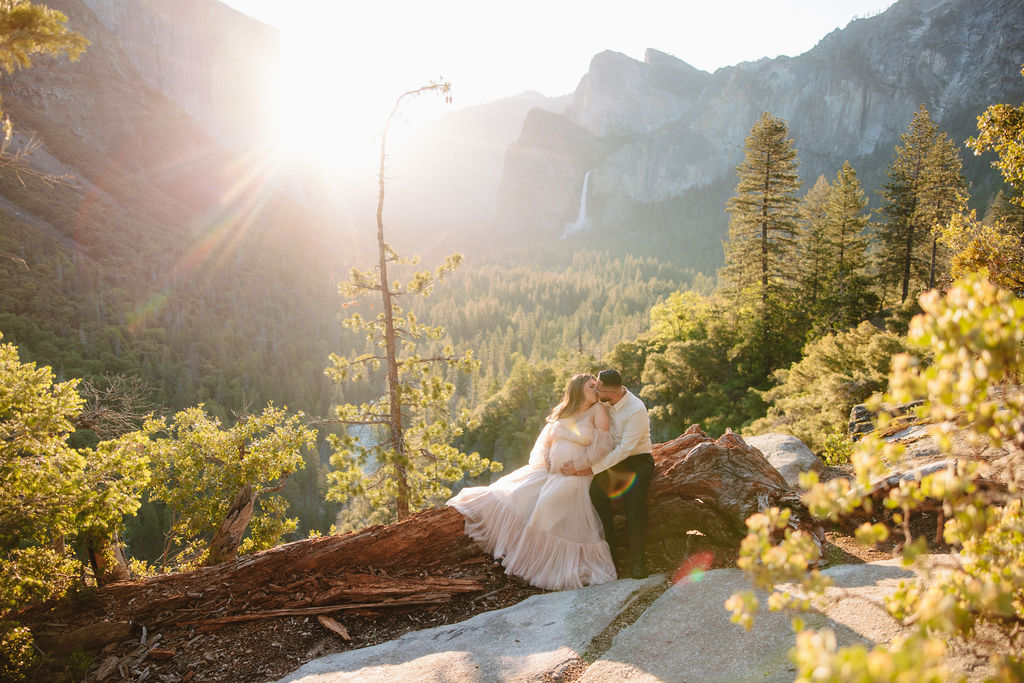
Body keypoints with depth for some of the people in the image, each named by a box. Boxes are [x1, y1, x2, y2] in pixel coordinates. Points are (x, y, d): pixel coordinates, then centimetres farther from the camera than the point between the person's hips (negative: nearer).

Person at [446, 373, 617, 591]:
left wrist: (577, 464, -13)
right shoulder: (561, 413, 14)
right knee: (517, 494, -9)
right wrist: (545, 461, 1)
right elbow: (546, 440, 19)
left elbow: (602, 446, -10)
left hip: (575, 478, -6)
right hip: (550, 473, 6)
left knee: (549, 506, -24)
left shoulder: (598, 410, -2)